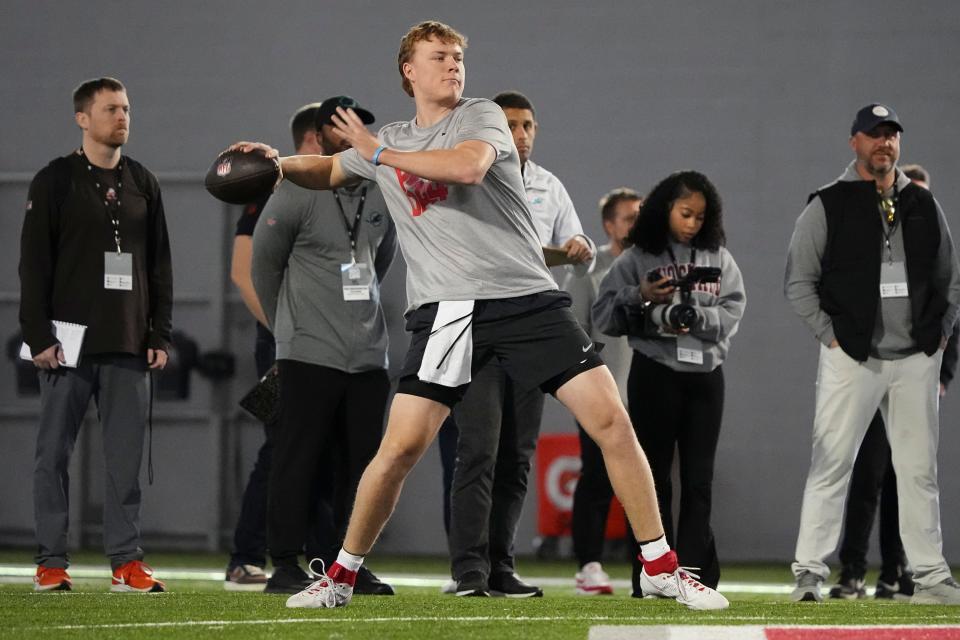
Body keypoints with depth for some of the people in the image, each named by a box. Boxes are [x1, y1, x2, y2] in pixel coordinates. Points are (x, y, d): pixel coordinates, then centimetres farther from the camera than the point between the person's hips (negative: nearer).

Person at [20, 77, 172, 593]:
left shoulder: (142, 183, 13)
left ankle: (127, 562, 4)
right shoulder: (55, 181, 0)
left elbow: (160, 265, 16)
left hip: (127, 346, 4)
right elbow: (33, 264, -3)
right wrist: (39, 335, -11)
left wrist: (160, 335, 8)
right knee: (54, 453, -1)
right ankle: (51, 563, 3)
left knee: (126, 457, 1)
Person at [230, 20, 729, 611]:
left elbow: (468, 166, -19)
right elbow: (328, 171, 36)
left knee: (612, 422, -11)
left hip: (527, 294, -2)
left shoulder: (482, 117, 4)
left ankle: (660, 568, 0)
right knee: (401, 447, -9)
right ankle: (341, 578, 8)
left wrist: (380, 153, -9)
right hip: (447, 311, 2)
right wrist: (280, 162, 16)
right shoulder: (387, 142, 16)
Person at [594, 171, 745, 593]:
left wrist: (694, 317, -16)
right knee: (654, 476, 2)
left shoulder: (718, 258, 8)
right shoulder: (637, 258, 2)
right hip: (654, 374, -2)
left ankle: (697, 576, 3)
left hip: (704, 376, 2)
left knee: (699, 479, 2)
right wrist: (641, 298, -14)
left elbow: (732, 313, 0)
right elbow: (604, 315, 1)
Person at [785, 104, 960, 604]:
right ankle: (809, 572, -3)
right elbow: (798, 282, 1)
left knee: (920, 469, 6)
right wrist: (830, 335, -7)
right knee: (831, 464, -6)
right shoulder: (827, 207, 1)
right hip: (851, 357, -4)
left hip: (915, 359, 4)